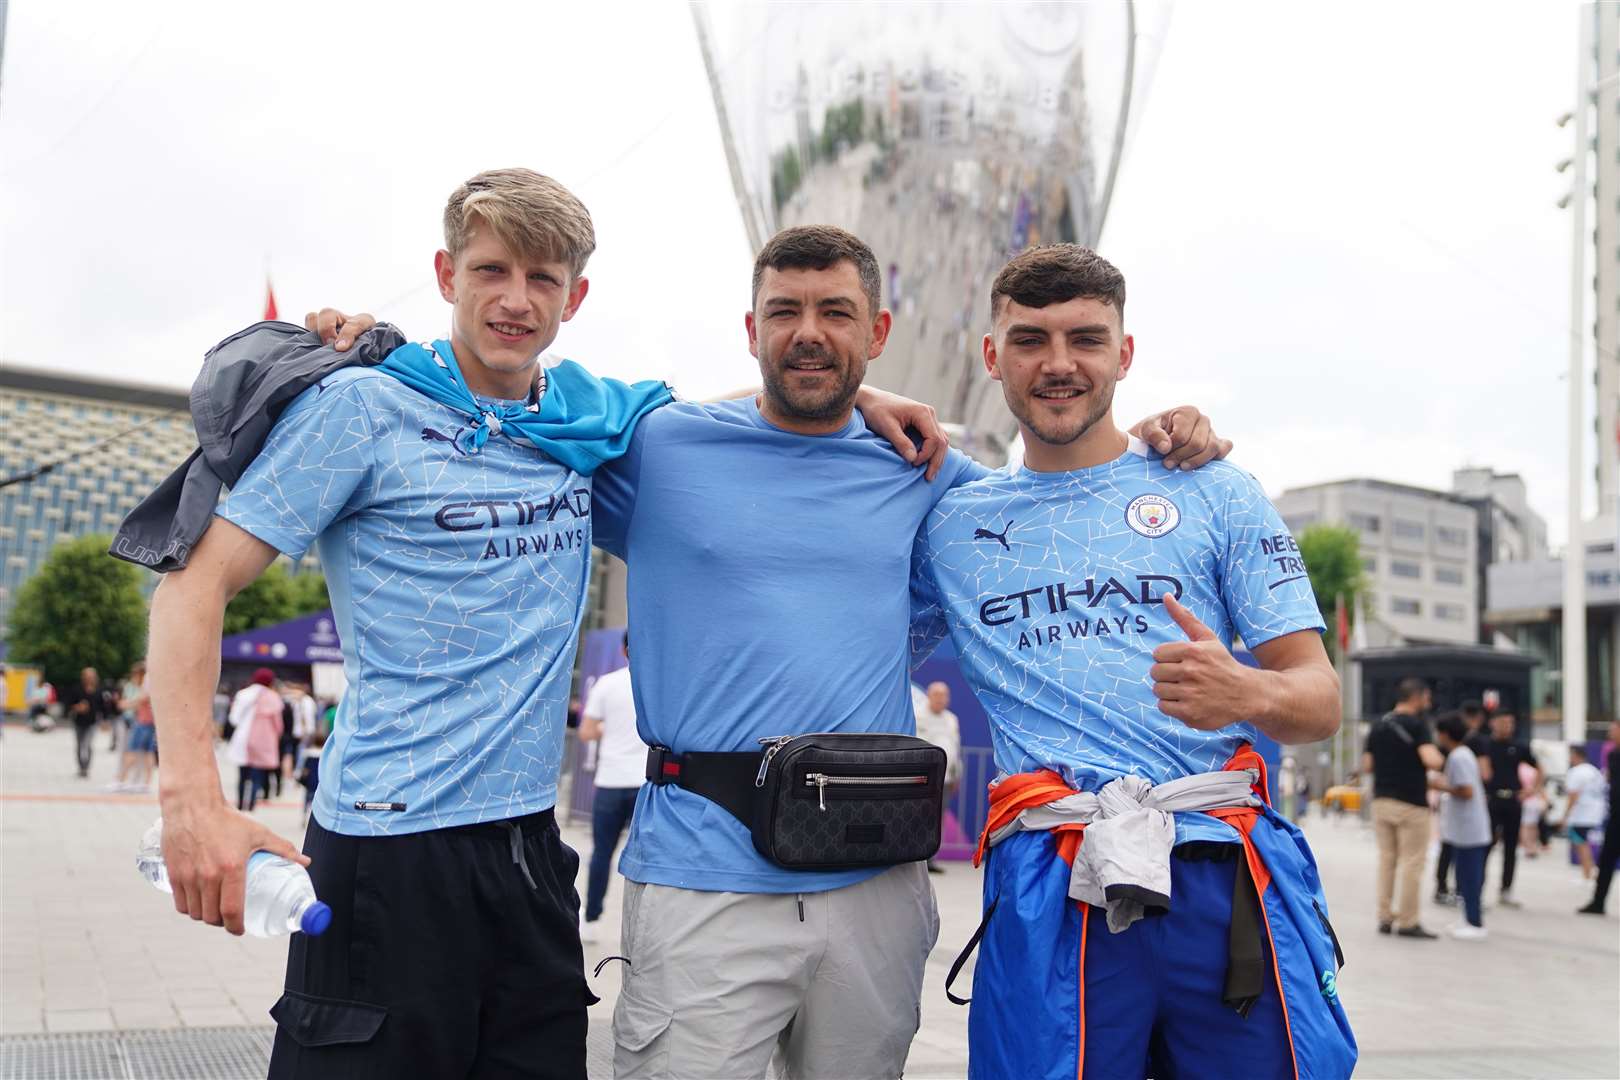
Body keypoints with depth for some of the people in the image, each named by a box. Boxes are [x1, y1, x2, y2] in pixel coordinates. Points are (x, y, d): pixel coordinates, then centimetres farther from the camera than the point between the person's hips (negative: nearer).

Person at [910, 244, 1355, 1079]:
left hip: (1230, 878, 0)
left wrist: (1246, 693, -19)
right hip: (1051, 885, 0)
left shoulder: (1214, 493, 10)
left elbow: (1320, 699, 7)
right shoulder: (950, 524, 14)